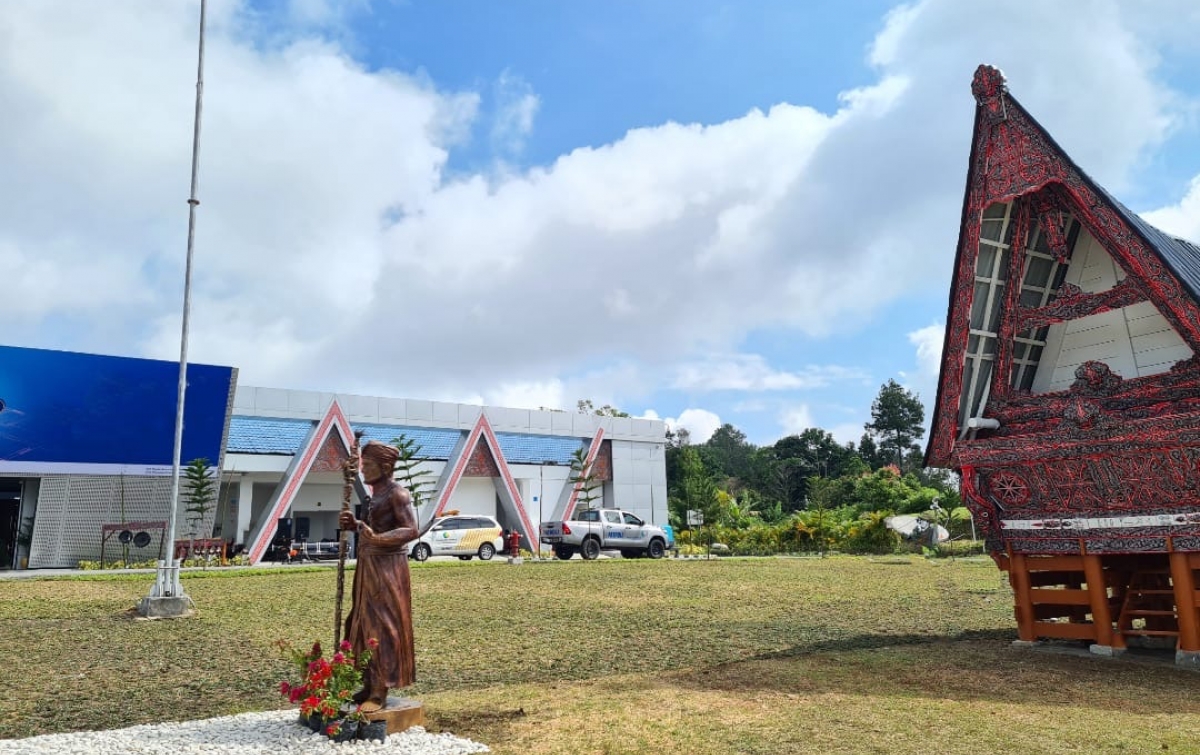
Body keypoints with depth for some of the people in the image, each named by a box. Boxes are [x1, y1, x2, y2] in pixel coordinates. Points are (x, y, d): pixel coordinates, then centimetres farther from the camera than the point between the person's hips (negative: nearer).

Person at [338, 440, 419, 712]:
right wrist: (354, 525, 6)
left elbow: (411, 530, -23)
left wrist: (377, 539, -34)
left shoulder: (397, 494, -14)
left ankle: (380, 692, 3)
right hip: (369, 567, 9)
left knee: (382, 627, -4)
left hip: (388, 568, -9)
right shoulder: (376, 495, 13)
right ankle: (370, 686, 23)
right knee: (364, 626, 13)